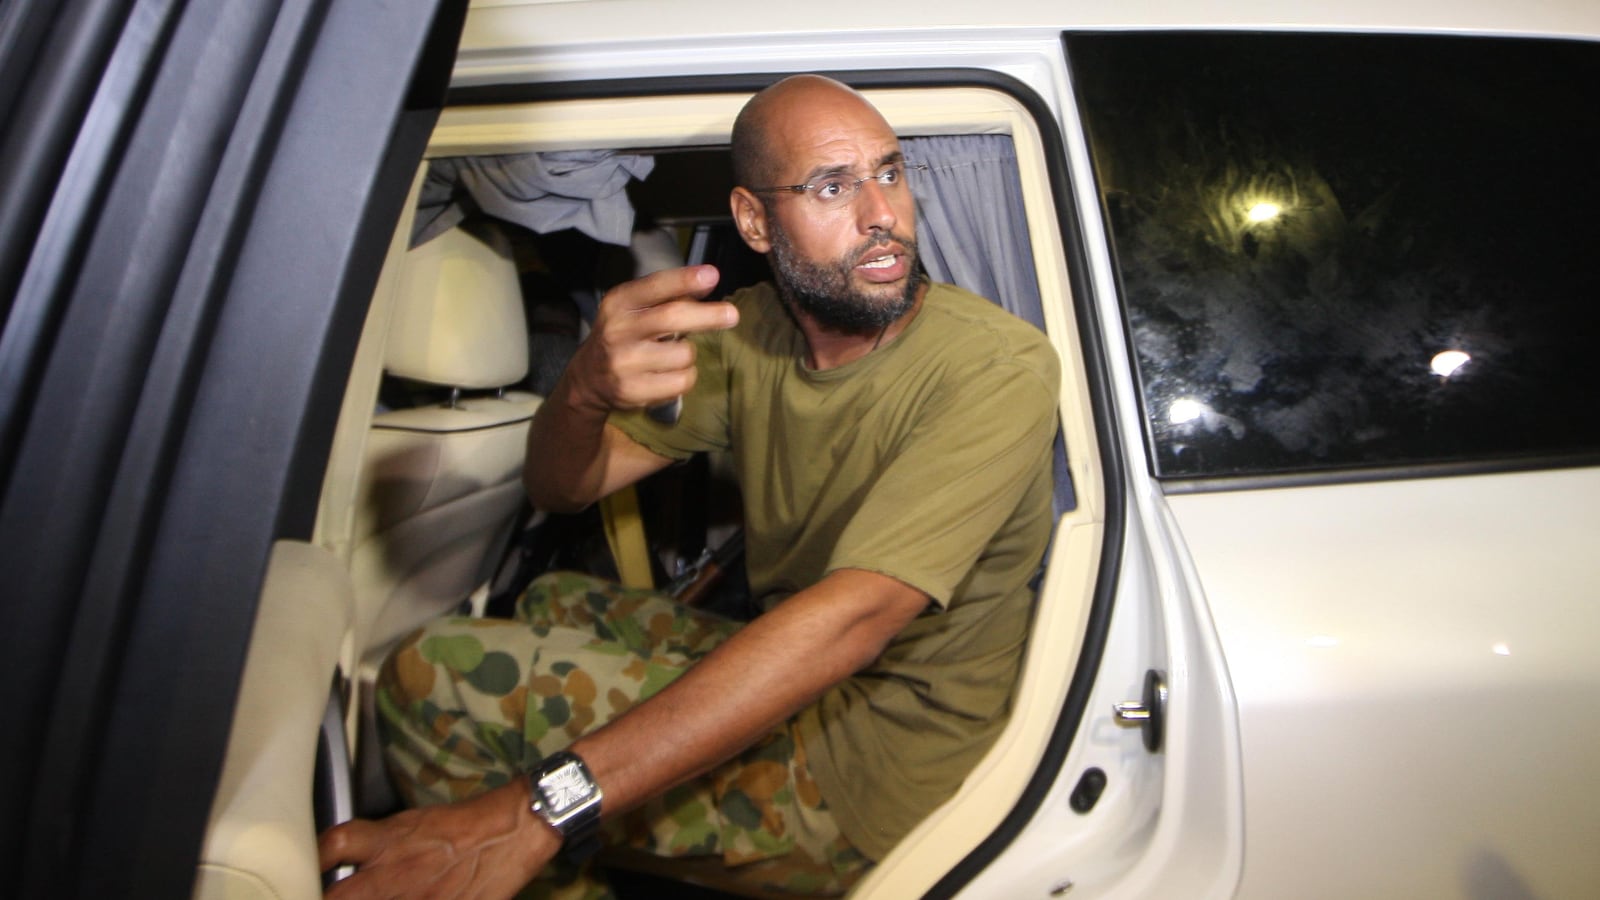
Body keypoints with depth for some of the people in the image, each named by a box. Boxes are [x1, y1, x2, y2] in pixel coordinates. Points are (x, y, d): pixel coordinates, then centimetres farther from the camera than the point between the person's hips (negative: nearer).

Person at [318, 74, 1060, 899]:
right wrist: (586, 390, -29)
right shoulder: (751, 330, -1)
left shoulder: (997, 366, -22)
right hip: (785, 674, 7)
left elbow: (853, 617, -35)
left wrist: (541, 808, -39)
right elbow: (560, 487, -3)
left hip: (875, 771, -6)